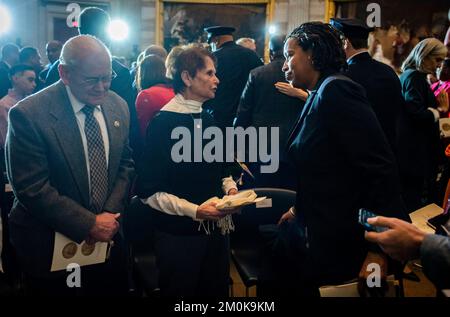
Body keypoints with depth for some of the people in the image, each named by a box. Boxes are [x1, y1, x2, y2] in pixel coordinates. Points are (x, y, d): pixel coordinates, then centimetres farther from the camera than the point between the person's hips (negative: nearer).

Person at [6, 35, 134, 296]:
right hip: (52, 247, -4)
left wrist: (109, 217, -6)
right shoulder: (29, 115, -18)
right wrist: (89, 224, -18)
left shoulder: (119, 106, 0)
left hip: (108, 235, 5)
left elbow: (126, 164, 6)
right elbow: (32, 188, -19)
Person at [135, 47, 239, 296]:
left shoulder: (211, 120, 9)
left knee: (217, 289, 16)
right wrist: (194, 210, -21)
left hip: (216, 229, 6)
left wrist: (230, 187, 0)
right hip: (179, 234, -6)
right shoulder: (163, 123, -13)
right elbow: (149, 191, -15)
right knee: (181, 290, 10)